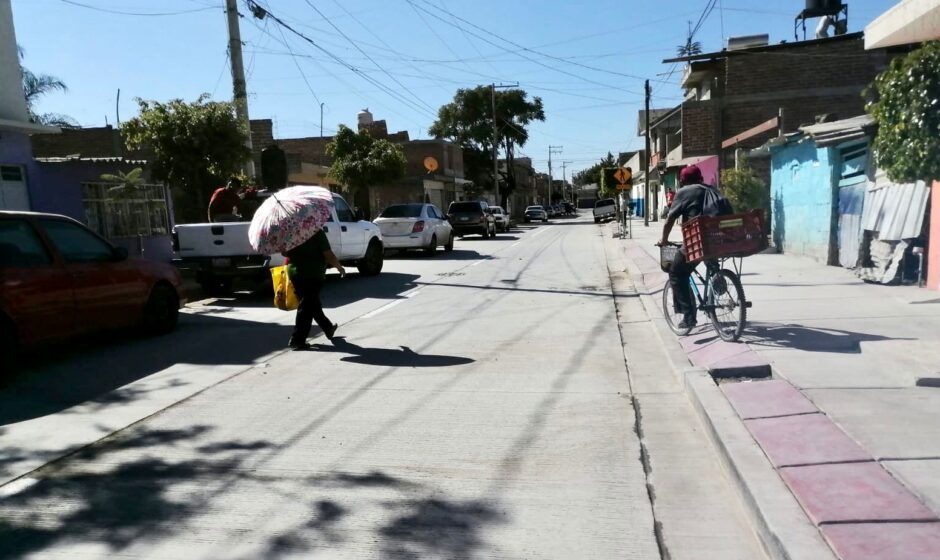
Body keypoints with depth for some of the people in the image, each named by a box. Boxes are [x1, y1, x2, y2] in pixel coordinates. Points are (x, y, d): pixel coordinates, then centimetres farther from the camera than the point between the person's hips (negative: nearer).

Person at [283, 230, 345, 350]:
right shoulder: (317, 233, -12)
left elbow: (285, 253, 8)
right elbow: (328, 255, -14)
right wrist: (339, 267, 0)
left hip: (294, 272, 7)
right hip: (312, 274, -7)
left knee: (313, 303, 21)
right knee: (307, 308, 0)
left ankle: (328, 328, 37)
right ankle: (297, 340, -1)